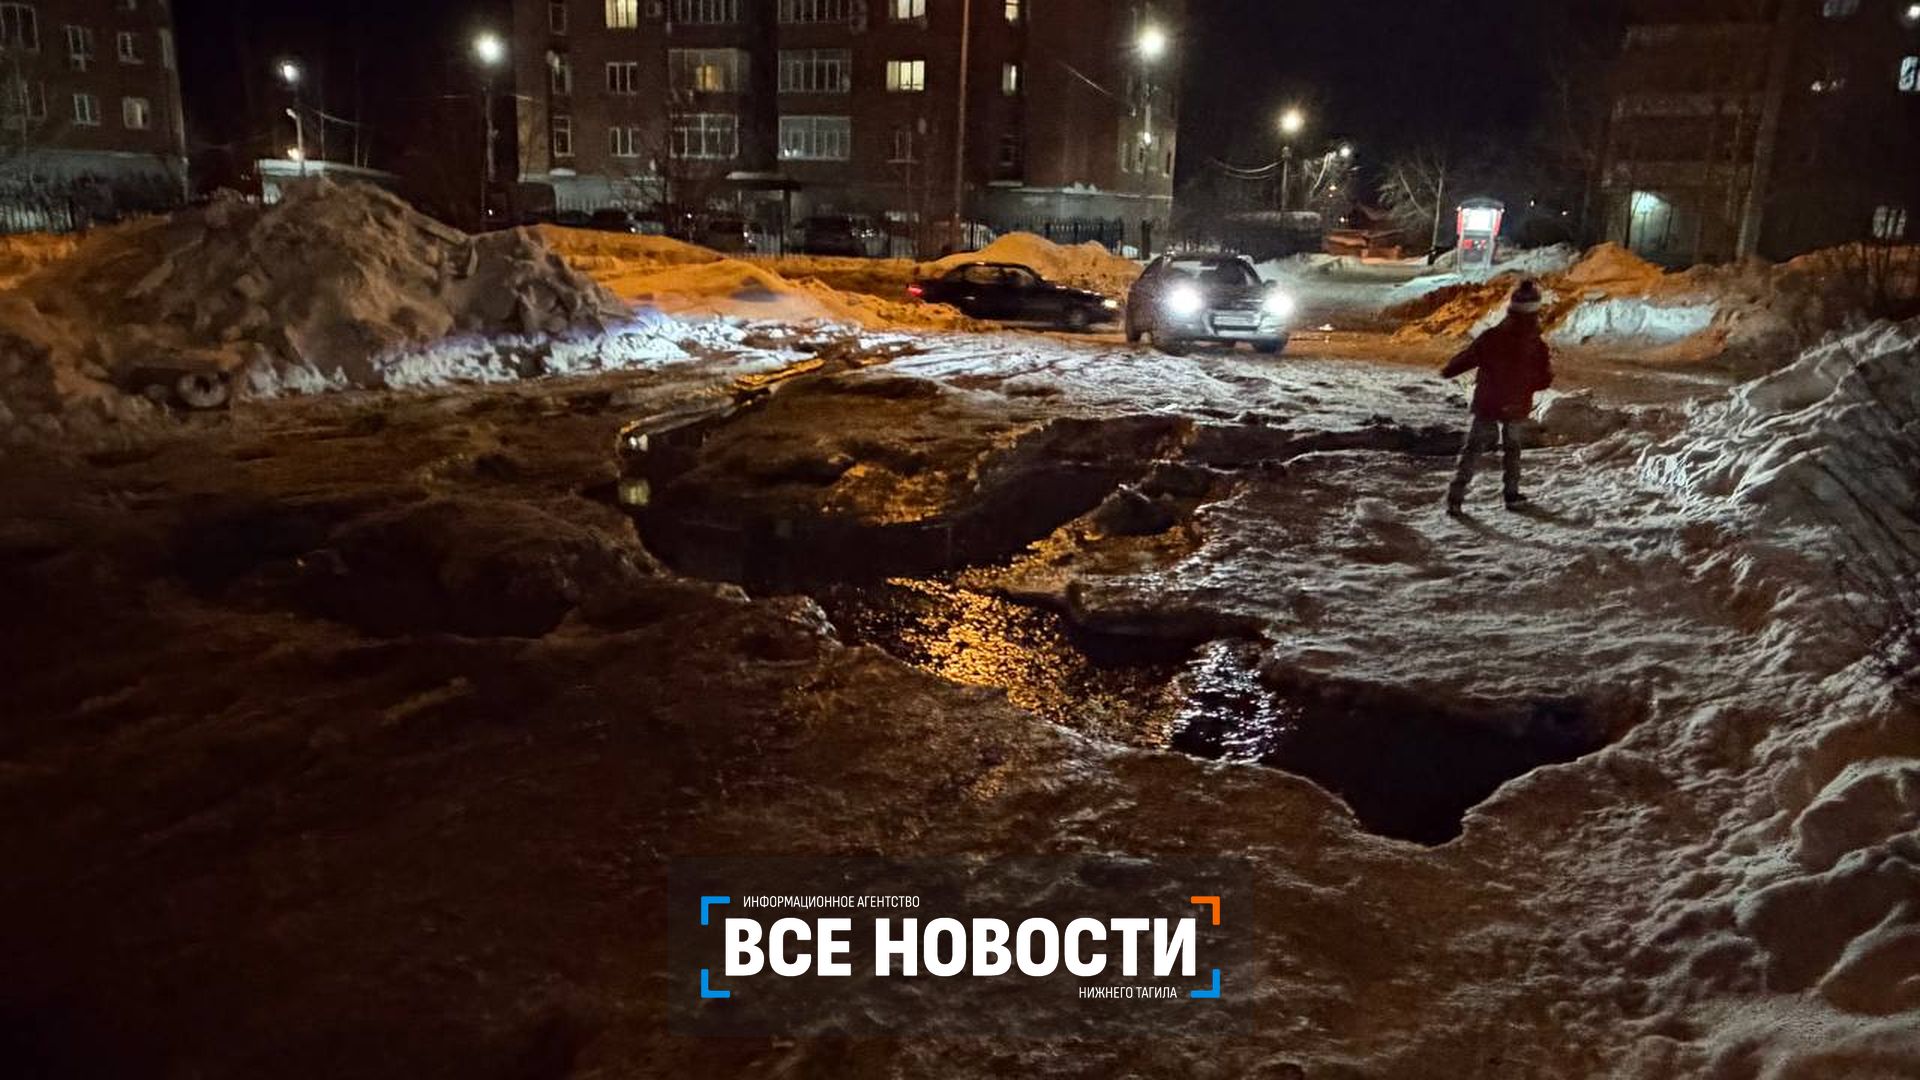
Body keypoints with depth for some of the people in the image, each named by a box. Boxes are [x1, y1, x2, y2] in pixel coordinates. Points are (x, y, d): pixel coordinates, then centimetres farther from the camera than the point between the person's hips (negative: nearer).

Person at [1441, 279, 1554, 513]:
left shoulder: (1491, 338, -15)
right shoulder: (1538, 345, -13)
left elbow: (1466, 358, -6)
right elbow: (1545, 380, -5)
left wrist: (1447, 371, 12)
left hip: (1486, 404, 0)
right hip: (1516, 407, 0)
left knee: (1473, 448, 8)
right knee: (1511, 448, 21)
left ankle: (1456, 496, -1)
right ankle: (1512, 495, 24)